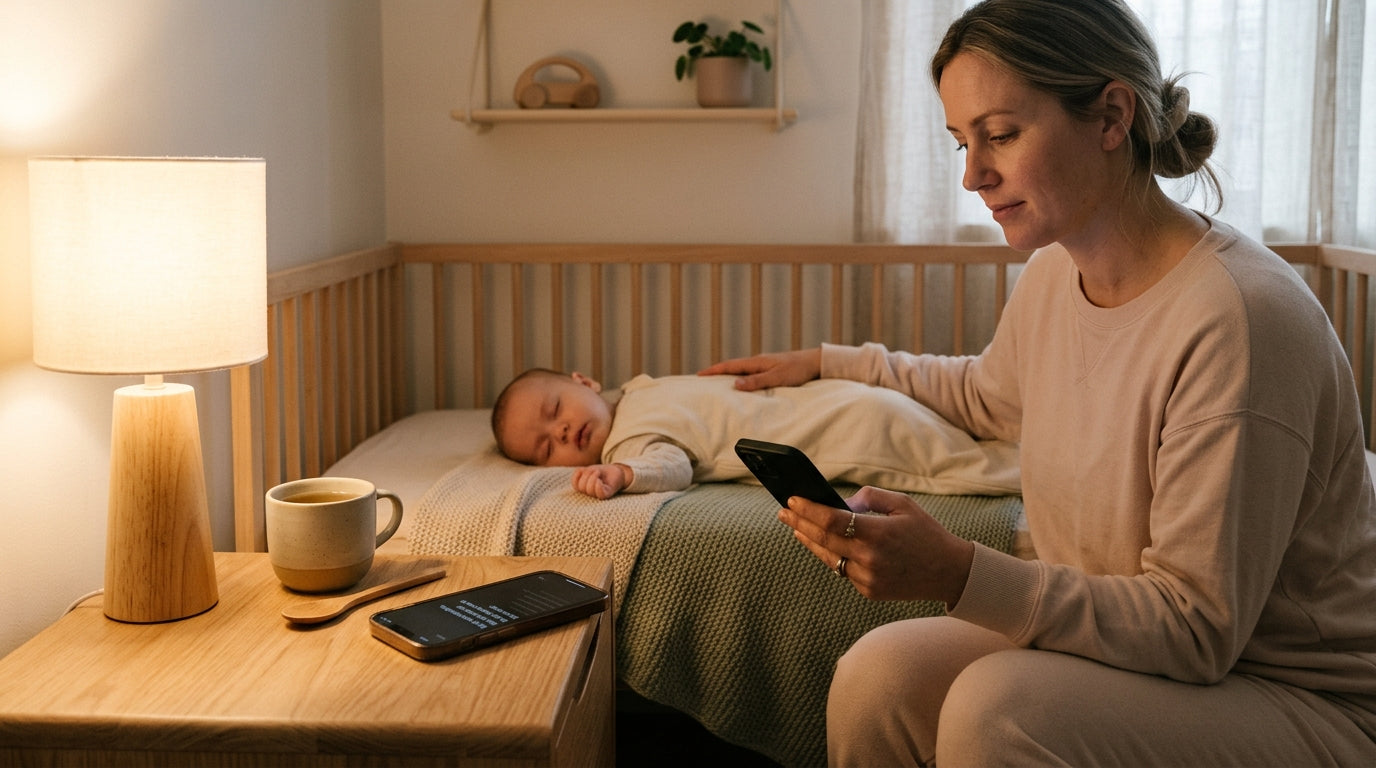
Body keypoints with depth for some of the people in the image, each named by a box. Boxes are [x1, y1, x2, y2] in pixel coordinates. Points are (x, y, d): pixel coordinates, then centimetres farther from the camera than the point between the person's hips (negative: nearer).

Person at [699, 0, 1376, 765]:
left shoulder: (1240, 317, -26)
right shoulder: (1052, 277, 0)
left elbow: (1198, 629, -24)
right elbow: (988, 393, 26)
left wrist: (958, 574, -34)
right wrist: (828, 361, 30)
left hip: (1306, 705, -7)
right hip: (1127, 650, 7)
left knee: (996, 706, -31)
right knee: (878, 675, -14)